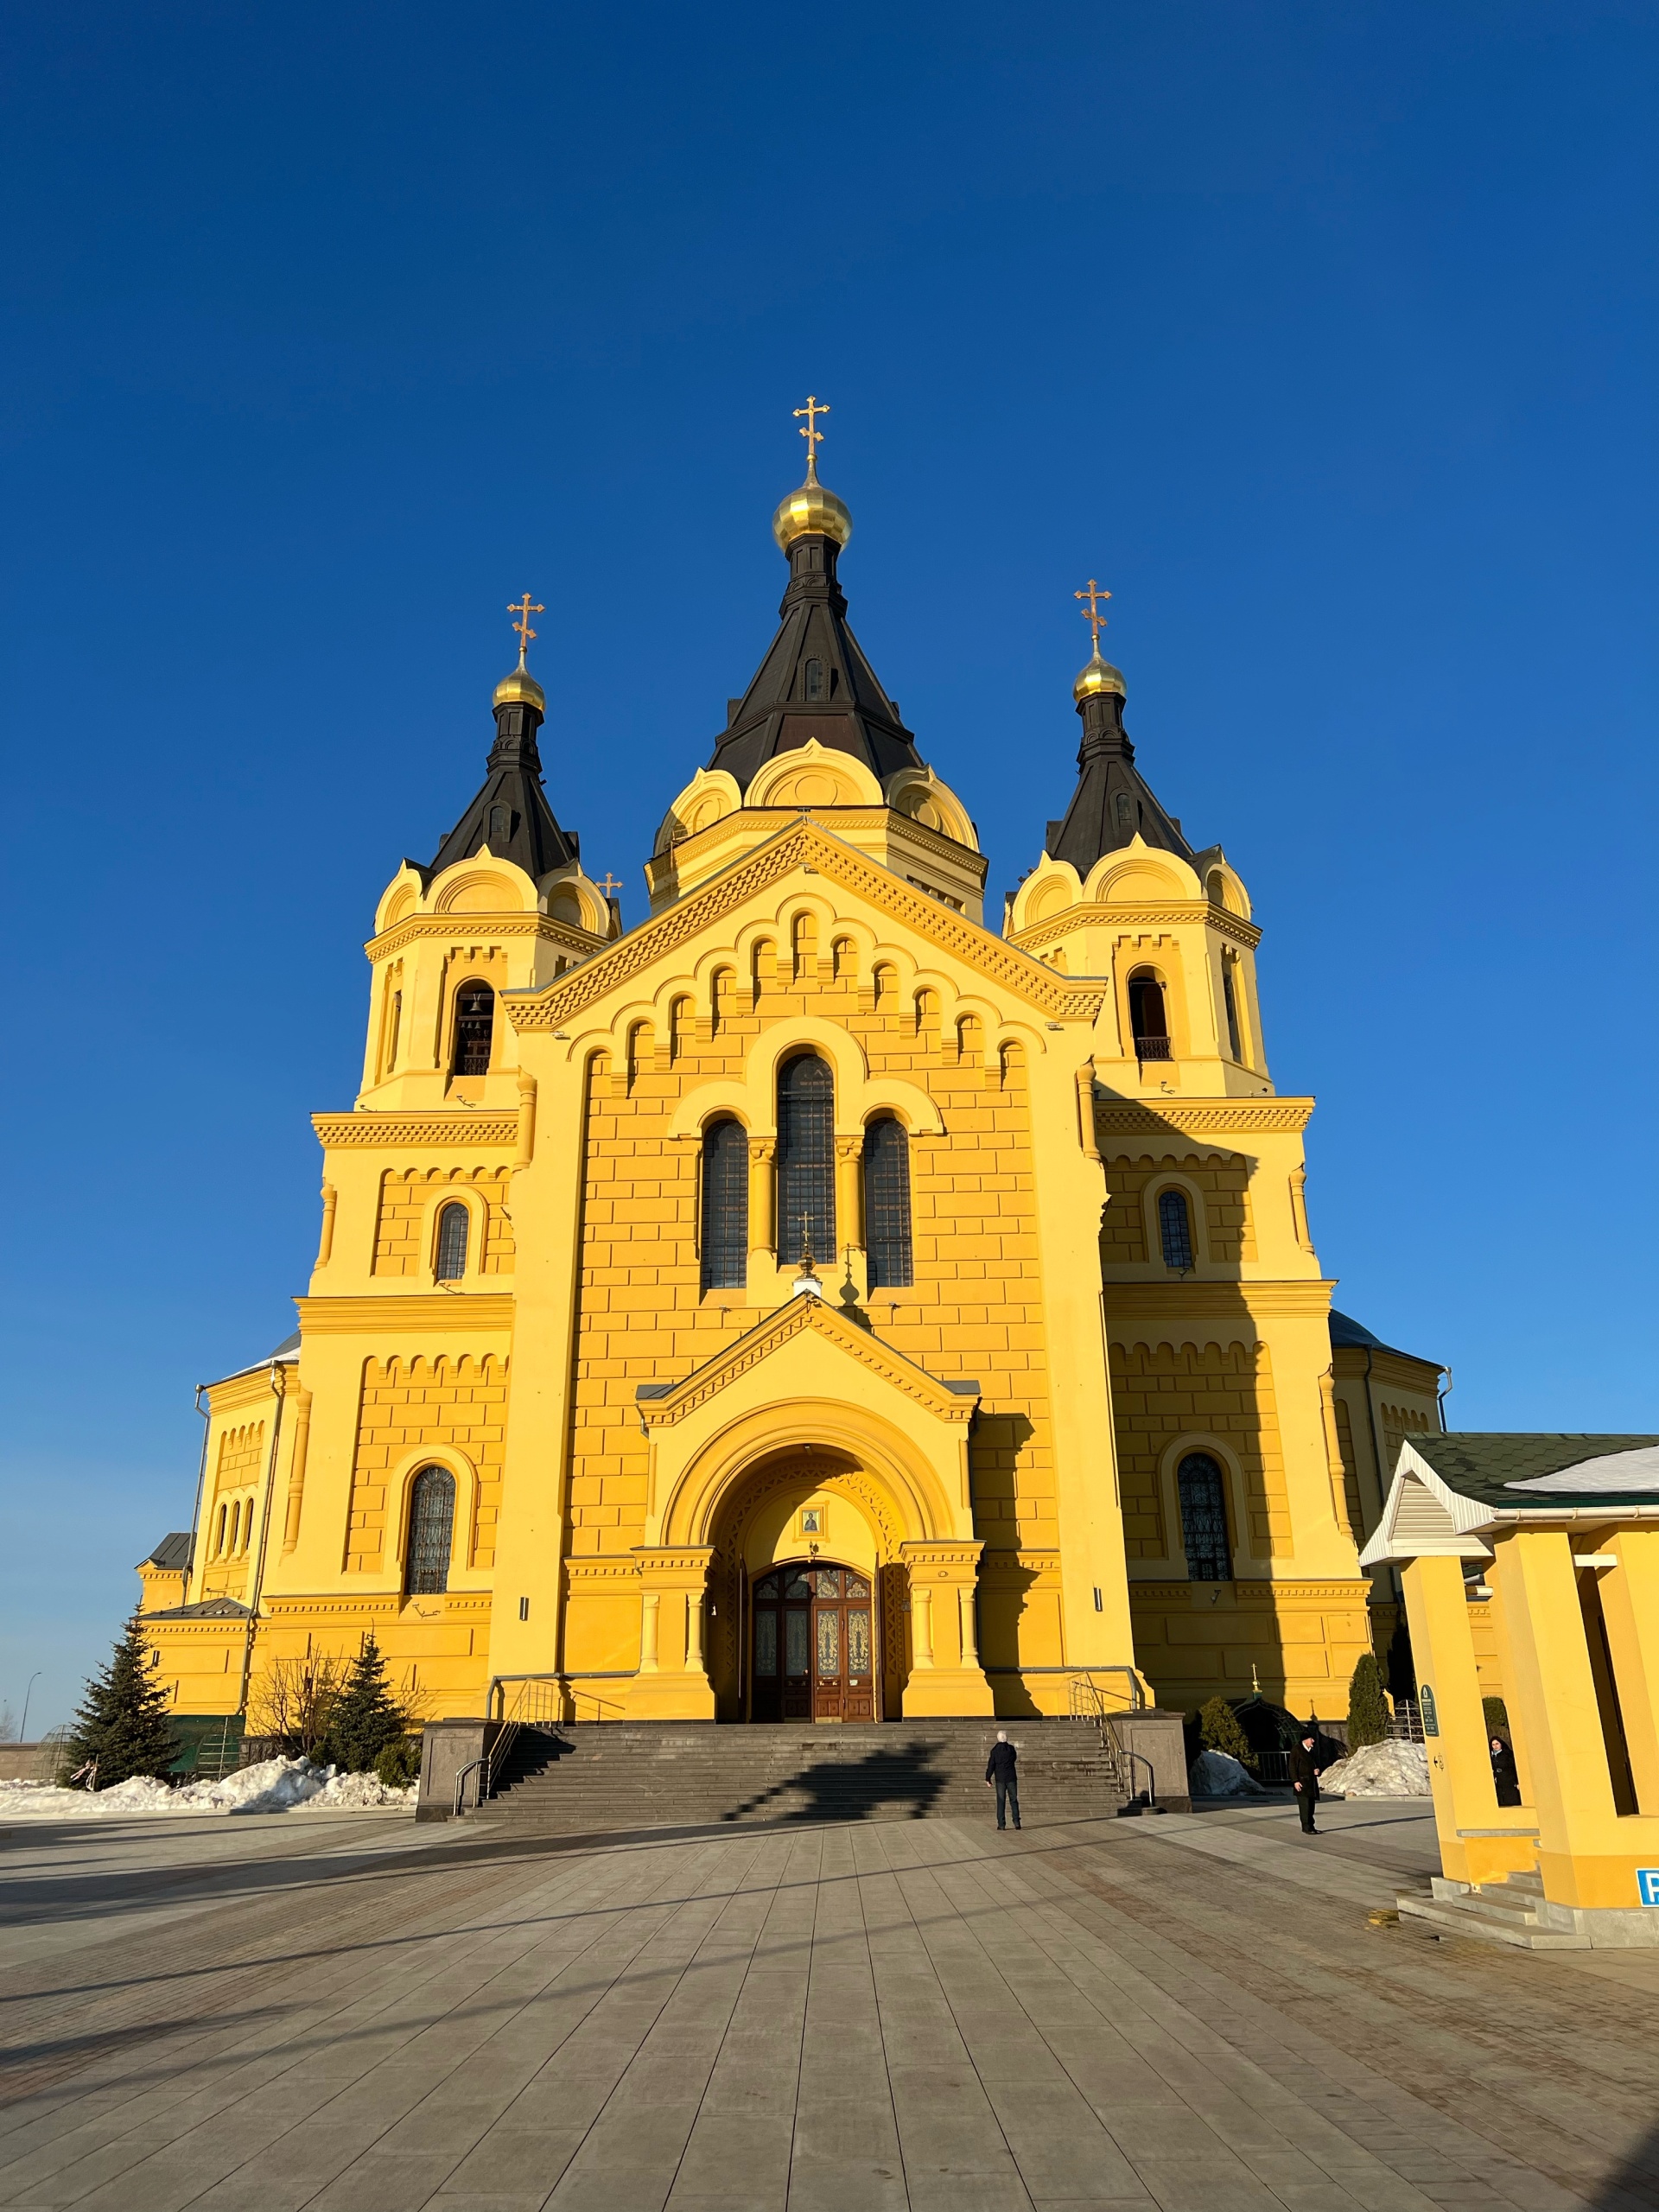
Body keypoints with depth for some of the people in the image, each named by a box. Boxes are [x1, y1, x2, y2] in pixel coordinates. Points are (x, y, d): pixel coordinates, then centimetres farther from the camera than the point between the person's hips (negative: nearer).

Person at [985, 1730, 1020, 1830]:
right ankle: (1016, 1821, 1)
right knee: (1014, 1800, 10)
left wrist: (988, 1779, 1)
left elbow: (991, 1765, -5)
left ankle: (1001, 1824, 1)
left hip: (1000, 1779, 0)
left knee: (1001, 1802, 5)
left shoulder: (995, 1750, -6)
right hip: (1011, 1778, 0)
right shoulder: (1011, 1748, -5)